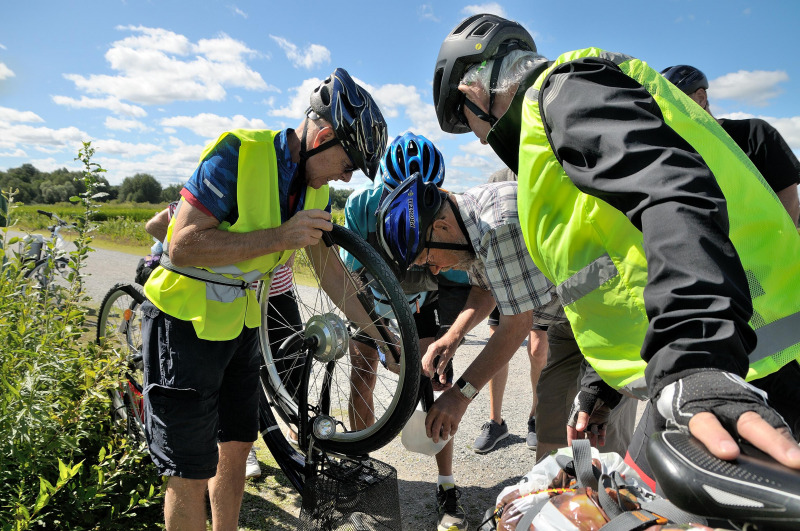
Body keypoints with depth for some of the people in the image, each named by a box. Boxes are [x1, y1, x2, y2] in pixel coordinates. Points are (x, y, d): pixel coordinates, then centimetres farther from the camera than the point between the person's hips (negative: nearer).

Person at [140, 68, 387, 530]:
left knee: (236, 449, 17)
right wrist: (280, 237, -31)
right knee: (191, 473, 3)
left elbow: (330, 270, 4)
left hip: (241, 323, 7)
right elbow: (183, 246, -27)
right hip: (186, 323, -7)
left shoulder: (316, 189, 0)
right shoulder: (239, 153, -22)